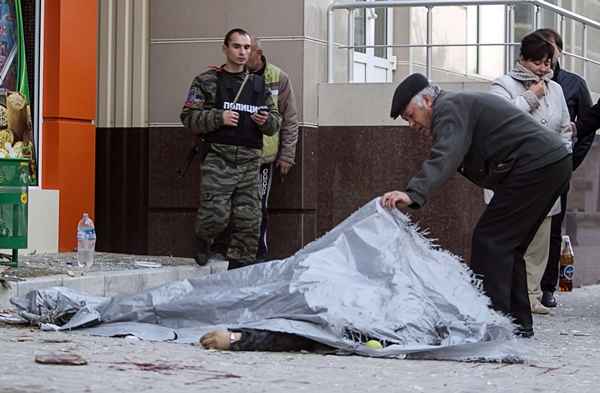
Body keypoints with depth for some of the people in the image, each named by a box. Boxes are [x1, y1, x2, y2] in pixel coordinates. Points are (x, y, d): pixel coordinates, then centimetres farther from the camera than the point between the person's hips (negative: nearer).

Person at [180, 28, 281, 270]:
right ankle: (203, 240, 18)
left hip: (249, 161, 4)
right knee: (216, 214, -15)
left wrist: (267, 120, -2)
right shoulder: (207, 81, 6)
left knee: (248, 219, 0)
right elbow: (189, 117, -1)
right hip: (218, 158, -4)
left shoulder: (258, 84, 19)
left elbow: (275, 123, 21)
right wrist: (219, 118, -14)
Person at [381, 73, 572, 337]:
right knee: (507, 245, 15)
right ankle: (518, 323, 18)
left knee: (490, 240, -10)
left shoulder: (448, 107, -10)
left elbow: (446, 156, -28)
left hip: (536, 166, -11)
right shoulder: (462, 103, 25)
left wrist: (414, 193, -38)